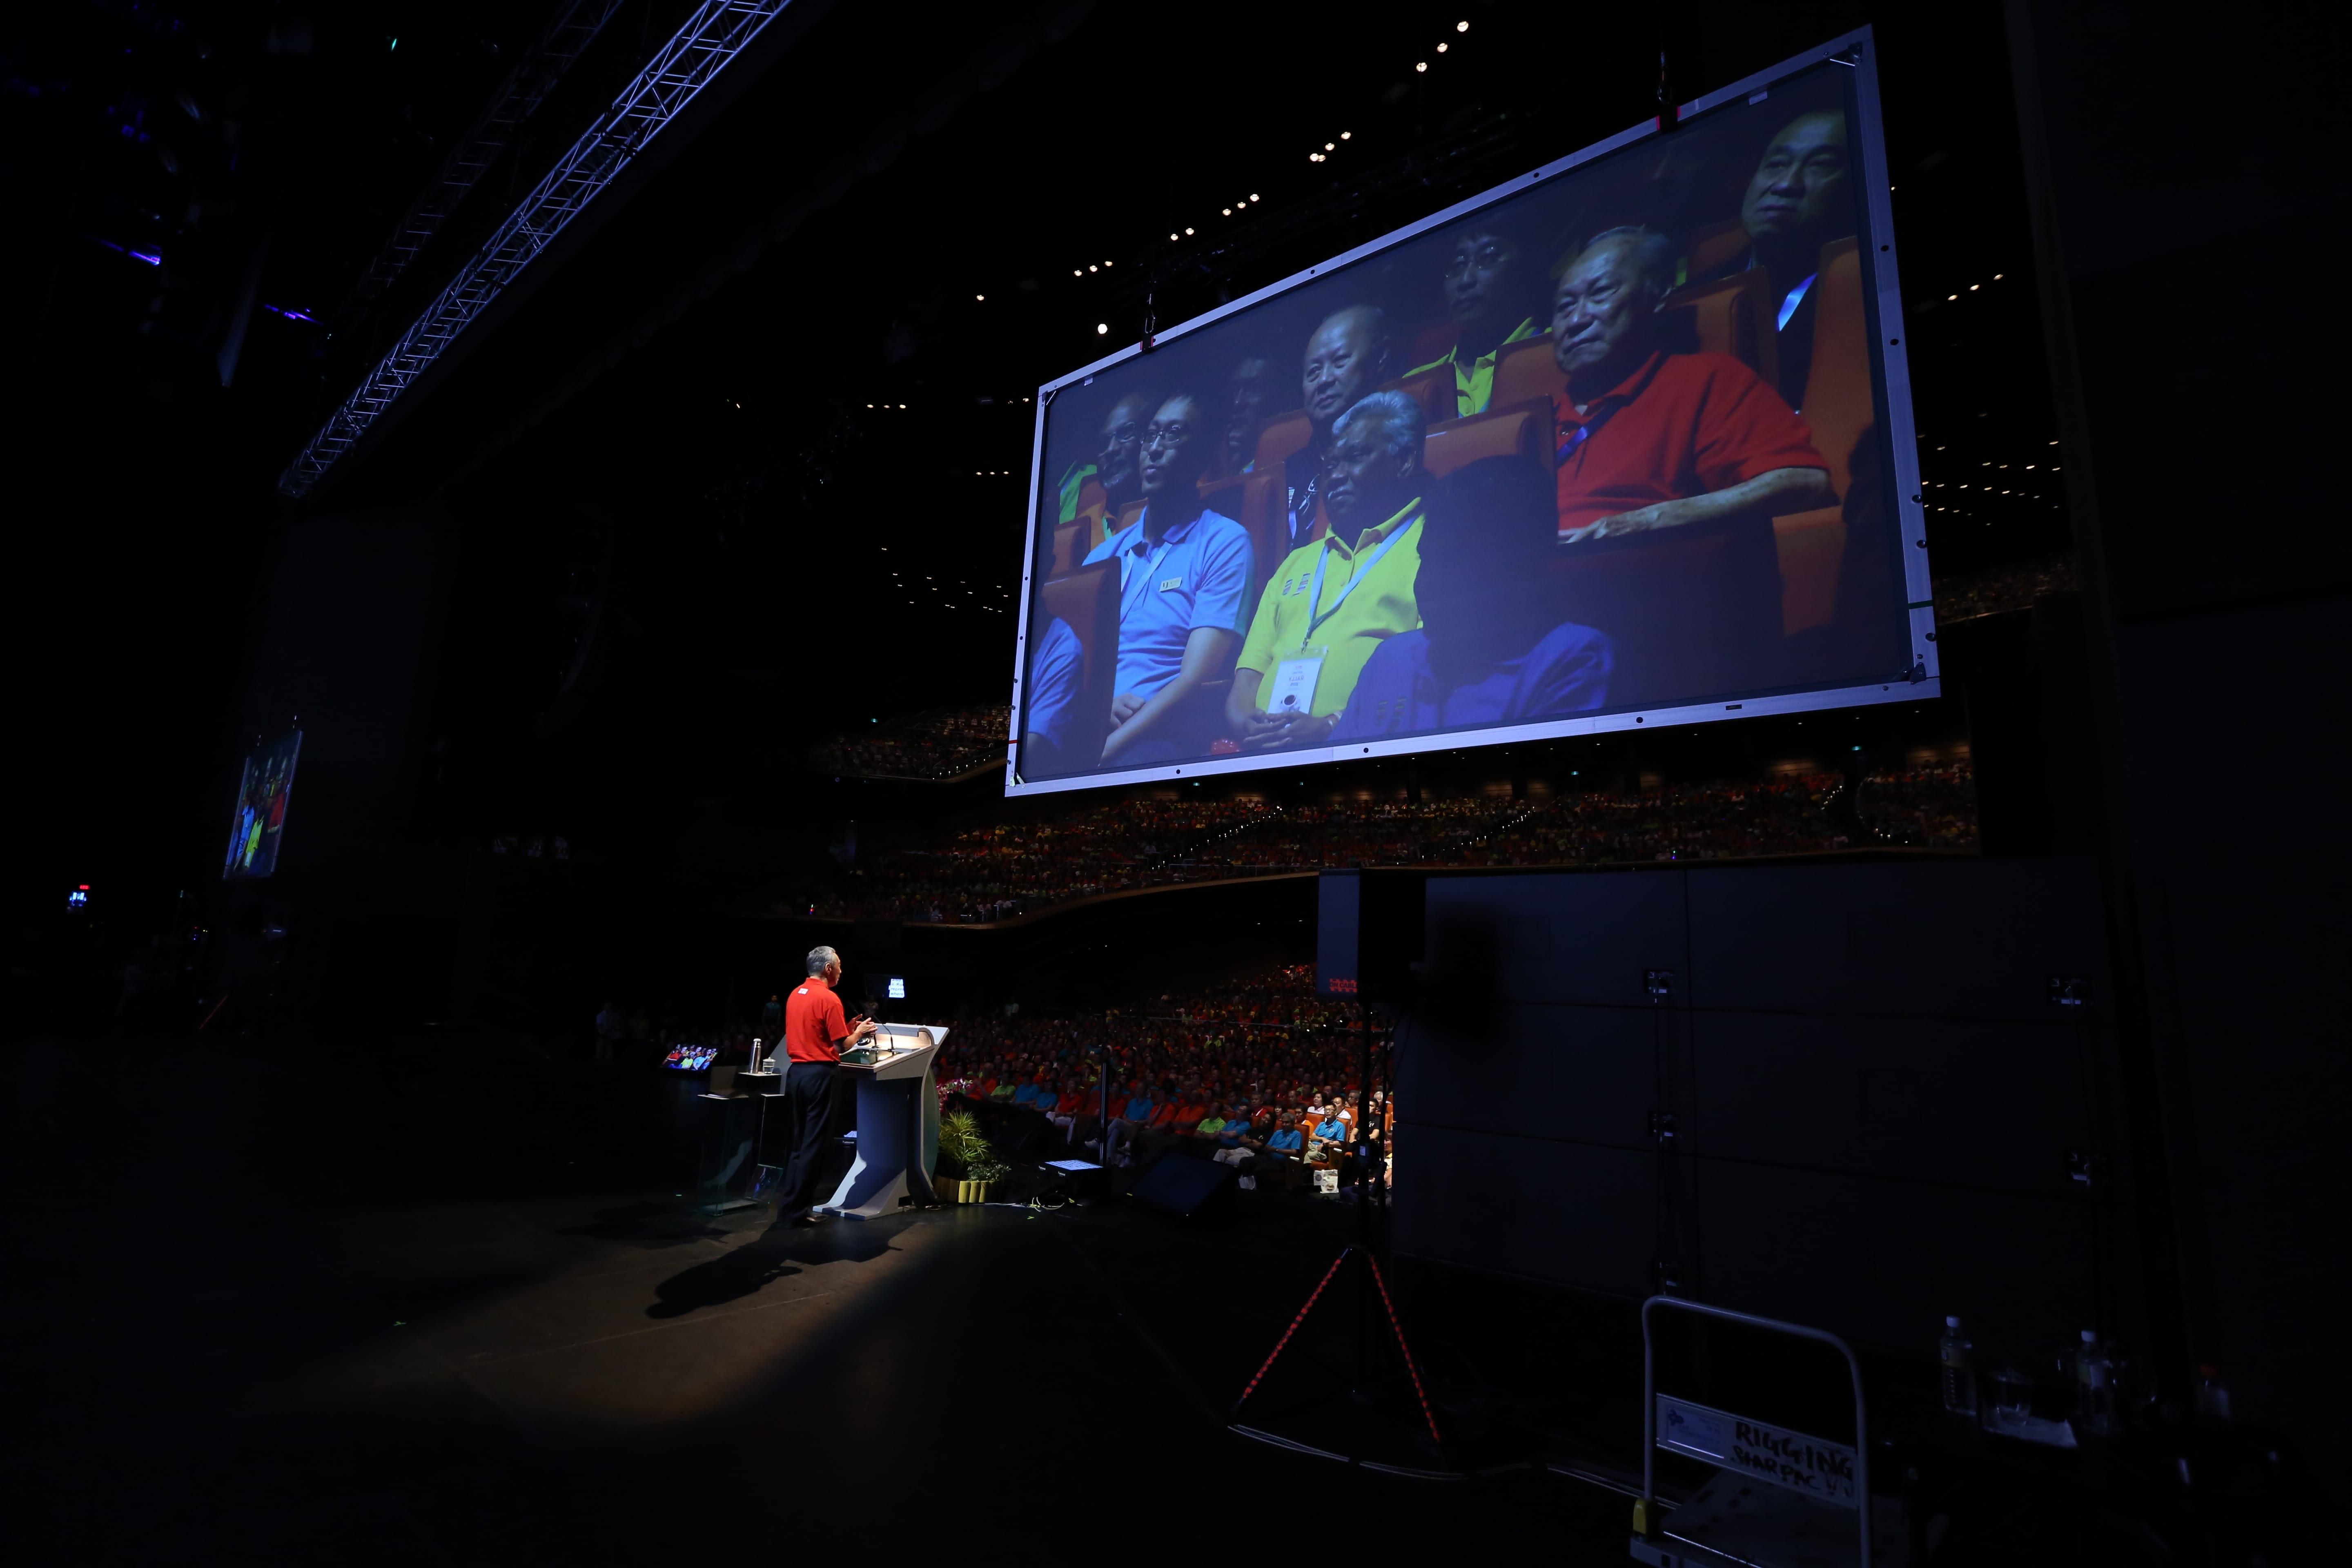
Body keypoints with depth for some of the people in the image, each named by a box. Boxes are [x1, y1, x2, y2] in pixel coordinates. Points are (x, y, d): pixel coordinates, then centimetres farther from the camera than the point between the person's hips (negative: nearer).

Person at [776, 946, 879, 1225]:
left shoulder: (795, 995, 11)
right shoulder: (829, 999, -14)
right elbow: (843, 1045, -14)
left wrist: (847, 1028, 21)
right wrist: (859, 1032, 6)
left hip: (796, 1071, 8)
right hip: (821, 1073, -8)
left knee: (800, 1141, 17)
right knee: (814, 1144, 0)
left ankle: (789, 1200, 22)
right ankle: (797, 1209, 3)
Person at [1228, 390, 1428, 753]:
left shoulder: (1434, 545, 8)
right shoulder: (1297, 563, 27)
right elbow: (1249, 674, 20)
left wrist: (1333, 726, -16)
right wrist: (1247, 723, -2)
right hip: (1268, 748, 6)